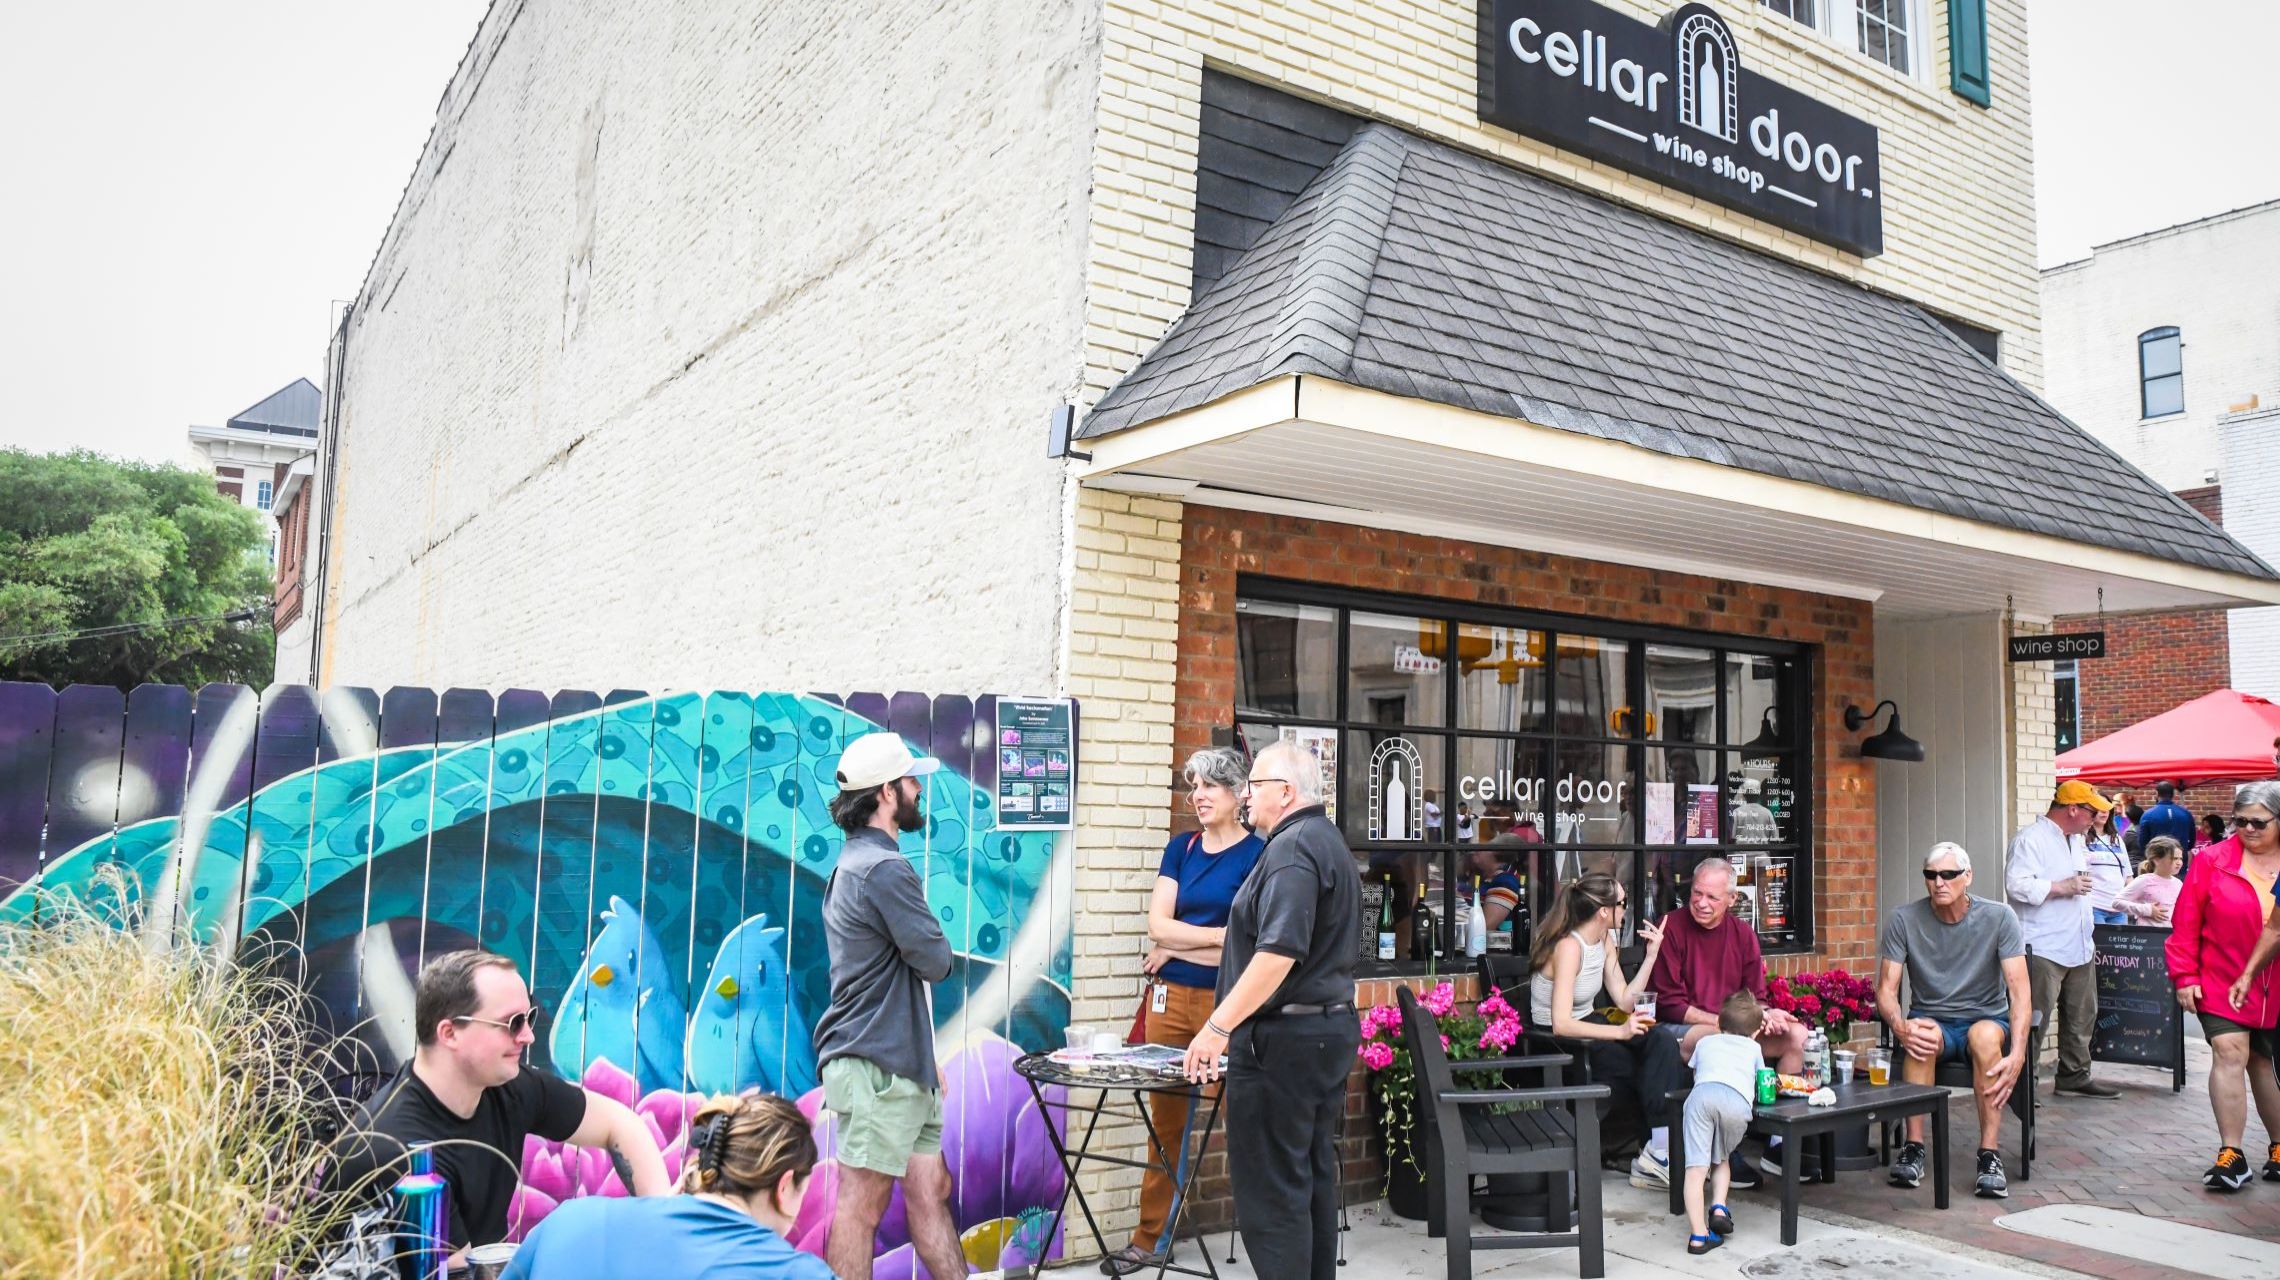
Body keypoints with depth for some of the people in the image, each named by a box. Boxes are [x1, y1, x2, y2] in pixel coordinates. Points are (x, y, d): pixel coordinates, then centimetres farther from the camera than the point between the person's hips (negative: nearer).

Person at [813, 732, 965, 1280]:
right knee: (863, 1204, -2)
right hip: (876, 1065, -10)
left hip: (900, 1063, 10)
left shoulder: (858, 862, 17)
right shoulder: (884, 869, -17)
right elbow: (936, 960, -17)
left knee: (931, 1190, 12)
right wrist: (933, 943, 6)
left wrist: (925, 1055, 20)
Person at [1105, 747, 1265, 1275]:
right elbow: (1158, 925, 1)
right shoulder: (1181, 846, 9)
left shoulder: (1257, 854, -5)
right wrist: (1220, 935, -9)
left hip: (1227, 1001, -4)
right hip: (1171, 997, 4)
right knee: (1165, 1121, 10)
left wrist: (1177, 947, -5)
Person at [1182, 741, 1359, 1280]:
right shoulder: (1329, 841, 16)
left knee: (1270, 1188, -5)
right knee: (1314, 1175, 16)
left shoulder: (1292, 848, -17)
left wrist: (1219, 1027, -26)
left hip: (1282, 1038, -11)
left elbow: (1279, 952, -27)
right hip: (1332, 1027, 11)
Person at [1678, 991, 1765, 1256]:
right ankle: (1719, 1207, 6)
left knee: (1697, 1166, -5)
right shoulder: (1753, 1048, 37)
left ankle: (1698, 1235, -14)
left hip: (1703, 1093, -1)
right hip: (1738, 1102, 1)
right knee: (1721, 1159, 26)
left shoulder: (1705, 1041, 38)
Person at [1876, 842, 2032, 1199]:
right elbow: (1886, 990, -7)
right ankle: (1913, 1148, -29)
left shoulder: (1999, 918, -7)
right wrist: (1901, 1027, -30)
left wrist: (2017, 1054, -29)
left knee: (1986, 1035, -36)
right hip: (1932, 1020, 1)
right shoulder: (1904, 919, -5)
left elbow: (2020, 989, -14)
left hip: (1987, 1019, 0)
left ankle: (1989, 1155, -30)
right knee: (1921, 1036, -35)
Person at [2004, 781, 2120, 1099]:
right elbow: (2017, 884, -24)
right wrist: (2063, 887, -20)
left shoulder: (2075, 840, 18)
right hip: (2043, 950, -9)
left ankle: (2074, 1076, 27)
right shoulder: (2031, 839, -13)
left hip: (2078, 947, 9)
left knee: (2081, 1017, 15)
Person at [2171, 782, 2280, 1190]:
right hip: (2221, 984, -2)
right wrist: (2185, 976, -4)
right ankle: (2230, 1154, -6)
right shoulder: (2212, 861, -5)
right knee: (2229, 1053, -12)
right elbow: (2186, 924, -2)